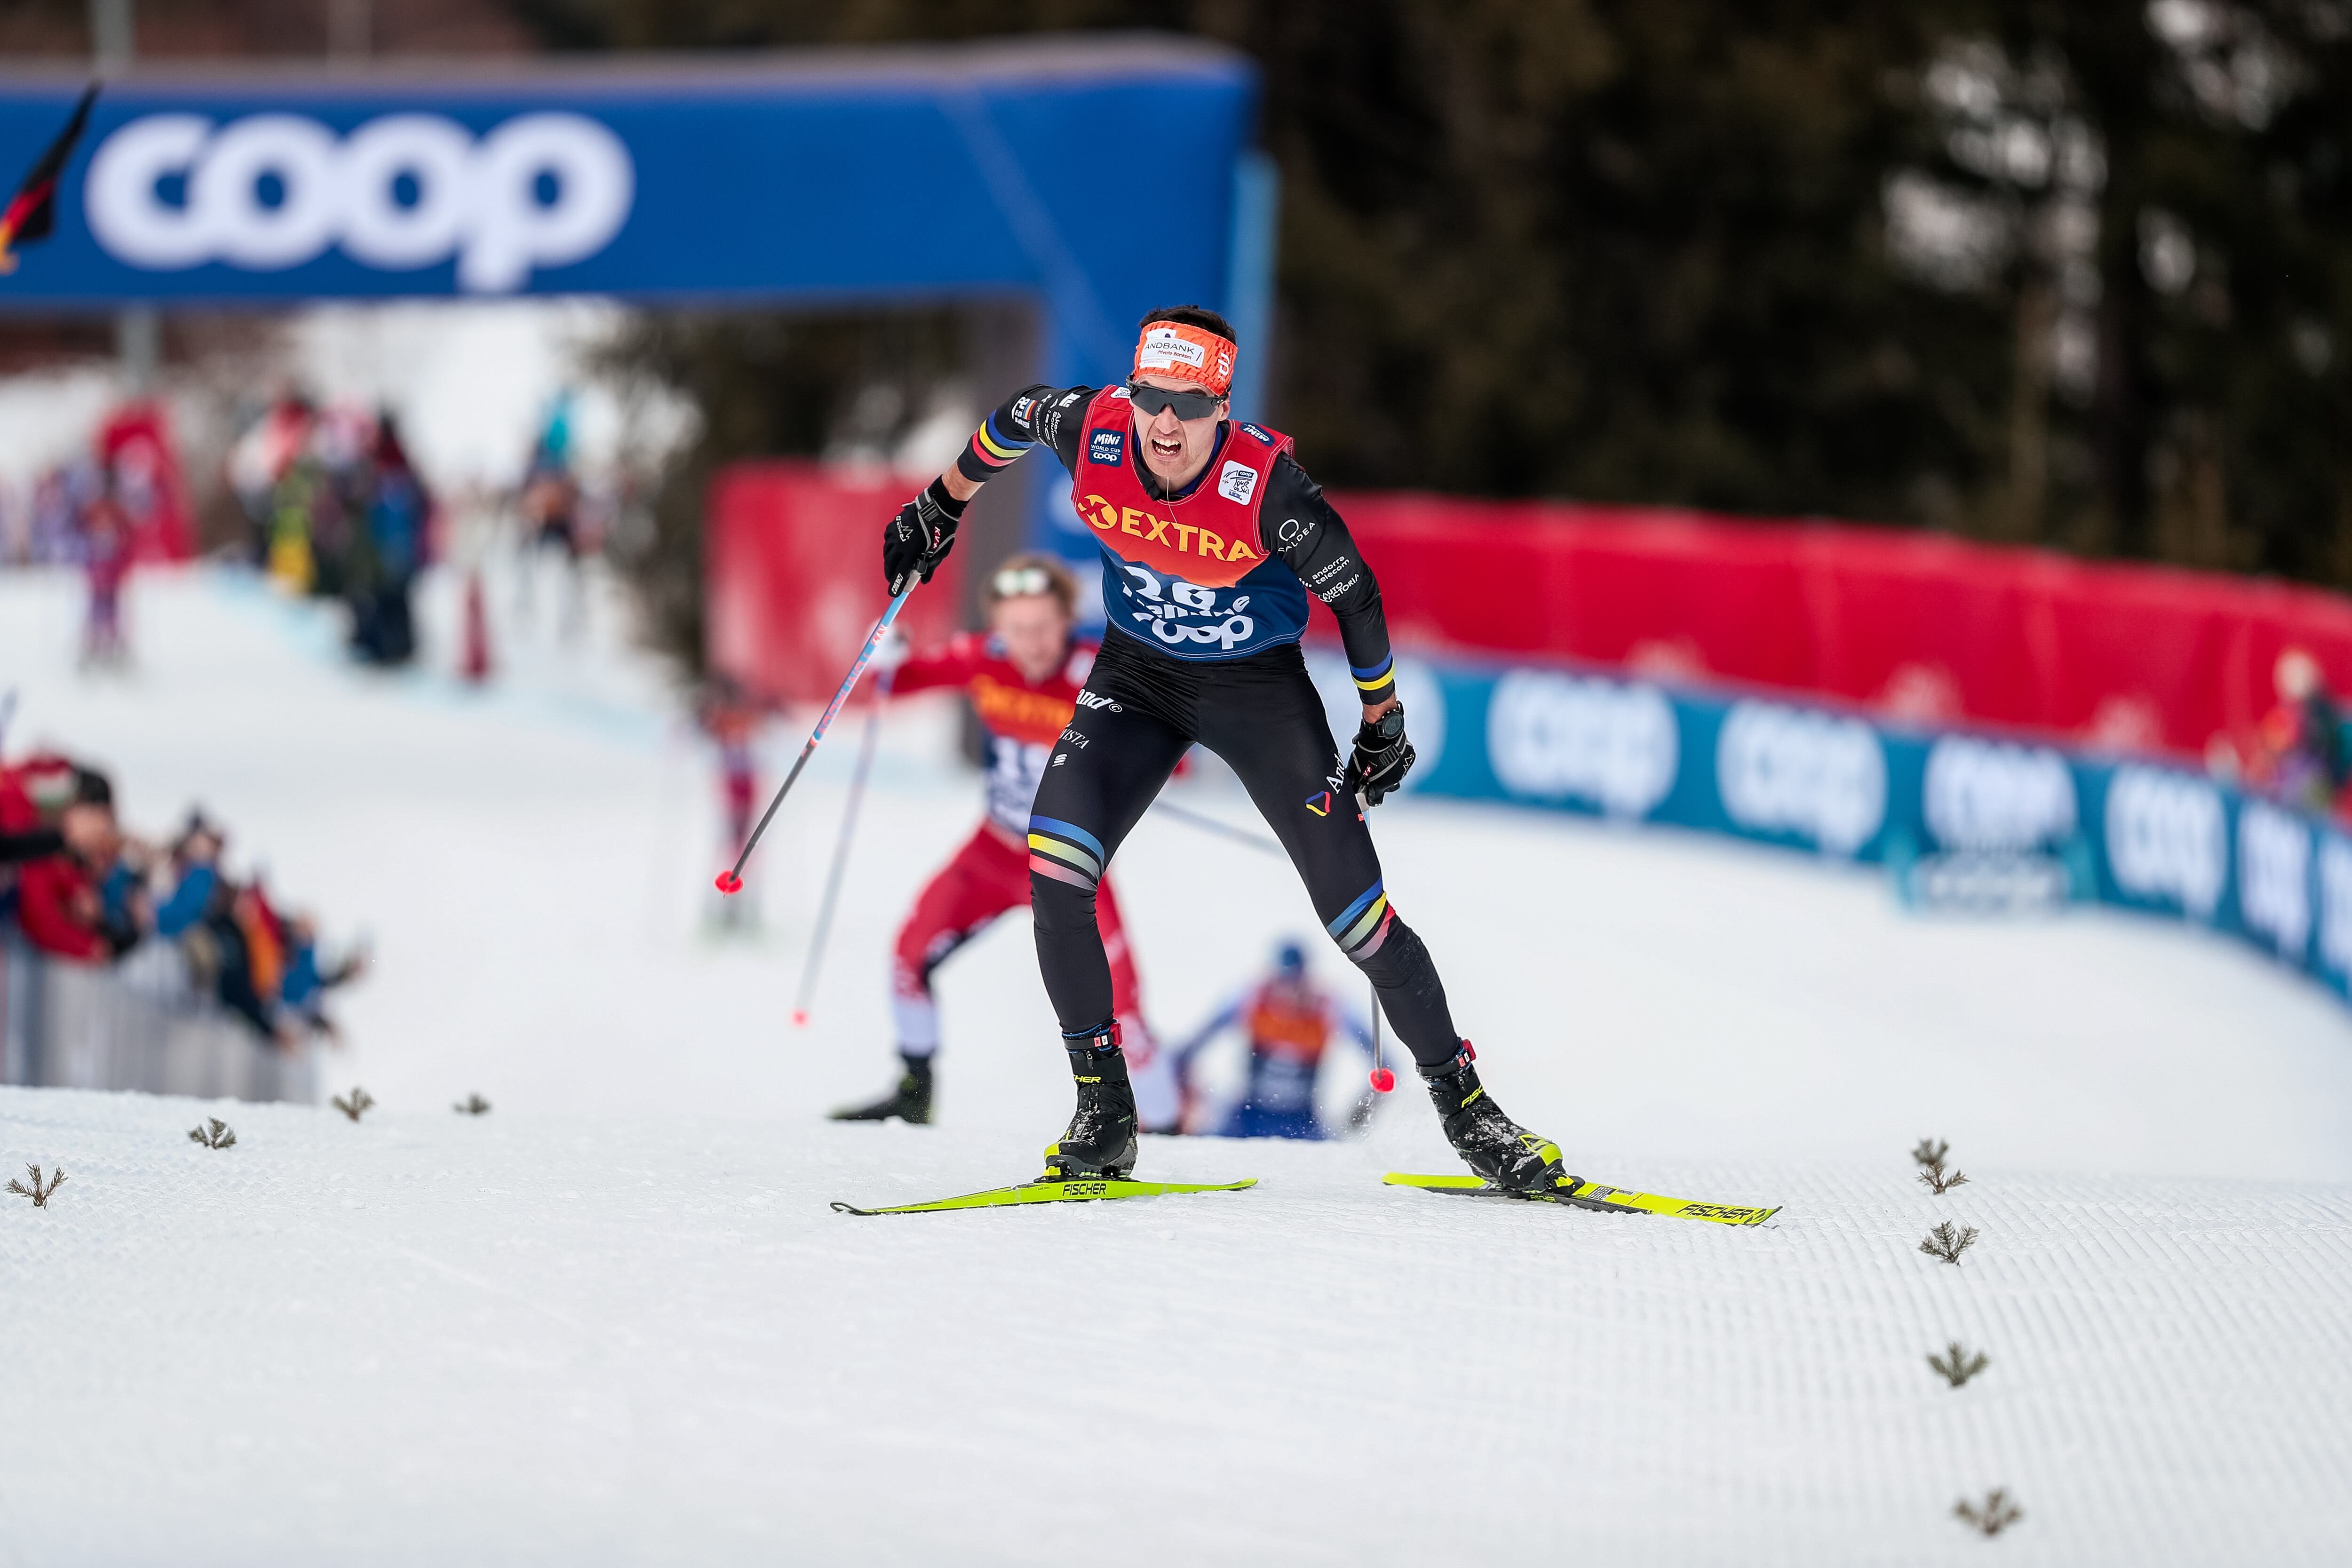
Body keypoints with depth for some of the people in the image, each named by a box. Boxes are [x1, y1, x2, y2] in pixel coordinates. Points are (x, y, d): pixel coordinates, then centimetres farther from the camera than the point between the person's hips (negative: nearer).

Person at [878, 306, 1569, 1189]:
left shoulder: (1266, 483, -28)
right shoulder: (1090, 431, -21)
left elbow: (1353, 592, -13)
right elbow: (1011, 422, 4)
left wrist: (1382, 723, -2)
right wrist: (940, 508, 18)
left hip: (1259, 687, -3)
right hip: (1137, 680, 3)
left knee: (1356, 912, -5)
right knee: (1054, 868, -19)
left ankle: (1462, 1101, 14)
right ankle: (1103, 1112, -6)